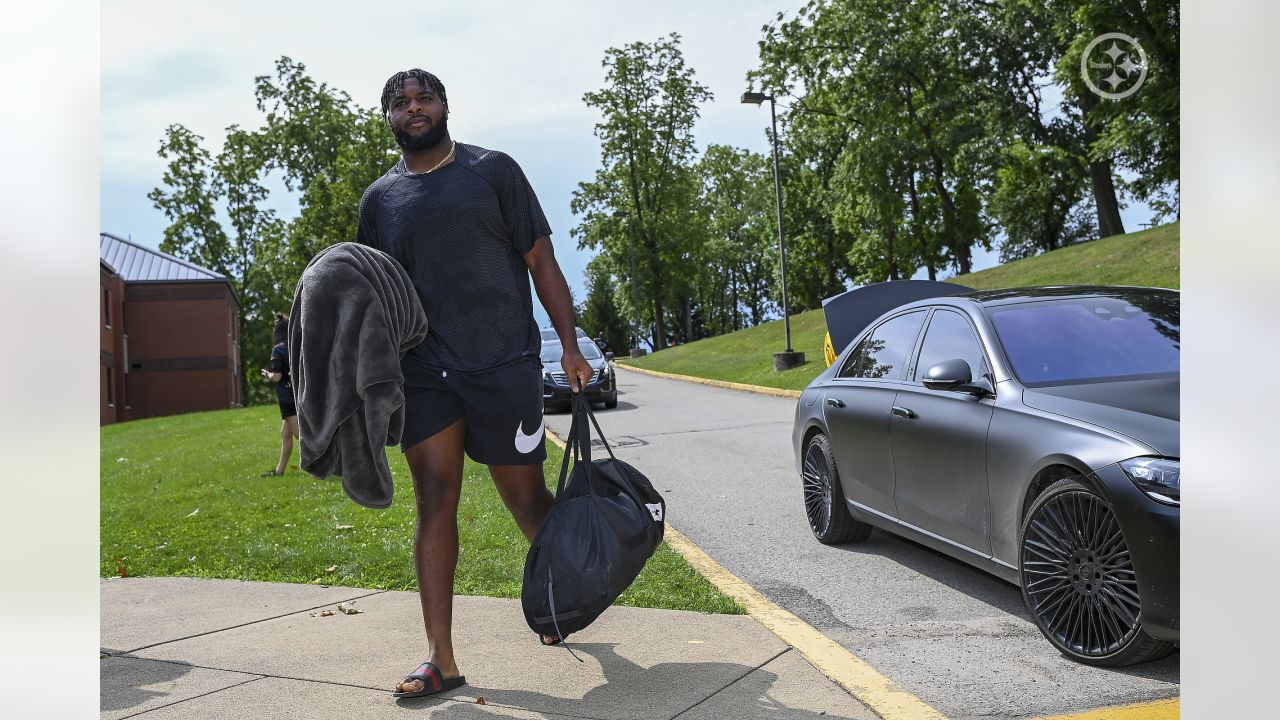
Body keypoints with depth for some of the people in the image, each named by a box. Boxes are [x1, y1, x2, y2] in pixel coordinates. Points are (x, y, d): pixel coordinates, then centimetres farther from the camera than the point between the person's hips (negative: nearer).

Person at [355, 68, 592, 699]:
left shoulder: (493, 170, 5)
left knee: (526, 499, 5)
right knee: (435, 504, -2)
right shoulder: (379, 198, 13)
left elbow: (540, 261, 2)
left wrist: (570, 347, -5)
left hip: (504, 364, -2)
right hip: (423, 373, 3)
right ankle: (441, 658, 2)